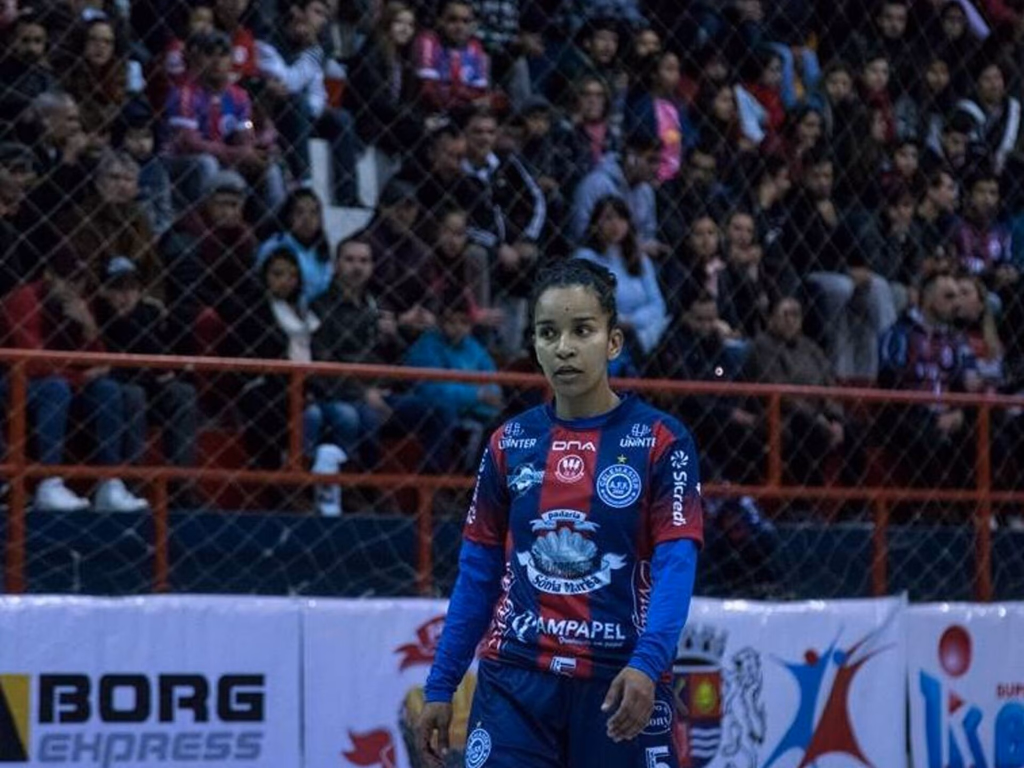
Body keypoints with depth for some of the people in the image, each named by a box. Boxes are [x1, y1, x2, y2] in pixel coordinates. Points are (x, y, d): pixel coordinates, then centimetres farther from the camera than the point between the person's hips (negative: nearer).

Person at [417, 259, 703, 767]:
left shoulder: (659, 441, -3)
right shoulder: (510, 444, 7)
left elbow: (675, 567, -12)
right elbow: (478, 573, 12)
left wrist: (647, 665, -27)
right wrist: (440, 687, 8)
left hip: (618, 688, -2)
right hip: (515, 683, 2)